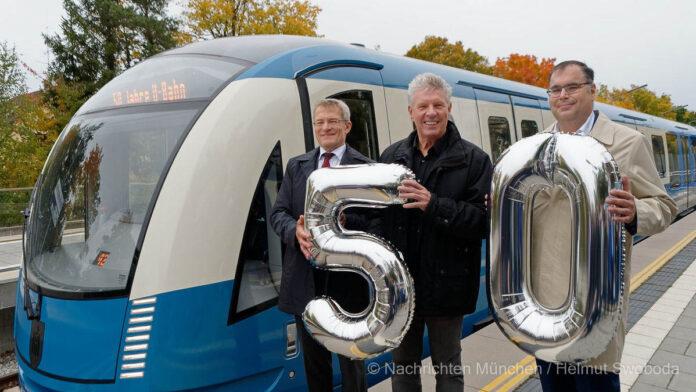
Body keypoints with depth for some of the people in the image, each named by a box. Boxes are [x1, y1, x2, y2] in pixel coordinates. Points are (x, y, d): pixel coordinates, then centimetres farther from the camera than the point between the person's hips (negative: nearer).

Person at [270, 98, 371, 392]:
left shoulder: (365, 167, -2)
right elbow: (278, 213, 6)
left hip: (346, 277, -3)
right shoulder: (296, 166, 10)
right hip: (304, 278, 4)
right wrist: (295, 231, -15)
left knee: (351, 357, 12)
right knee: (313, 358, 19)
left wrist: (345, 222, -26)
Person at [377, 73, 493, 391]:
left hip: (445, 285, -3)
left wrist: (434, 205, -26)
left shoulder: (473, 159, -6)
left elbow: (483, 221, -16)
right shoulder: (391, 156, 6)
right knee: (403, 363, 20)